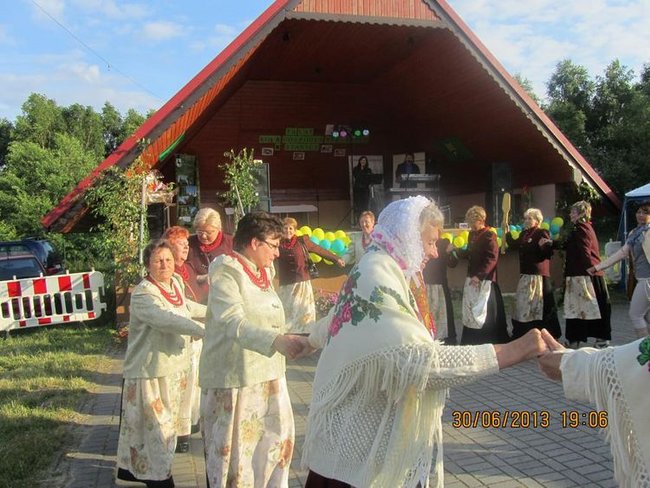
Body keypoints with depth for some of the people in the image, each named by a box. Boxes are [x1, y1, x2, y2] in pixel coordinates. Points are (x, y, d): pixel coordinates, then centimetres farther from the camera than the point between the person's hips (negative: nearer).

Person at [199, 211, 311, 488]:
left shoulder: (263, 273, 10)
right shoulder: (226, 274, -16)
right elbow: (234, 324, -31)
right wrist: (276, 341, -43)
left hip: (267, 375, 8)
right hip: (234, 378, -8)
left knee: (274, 443, 14)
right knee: (234, 450, 4)